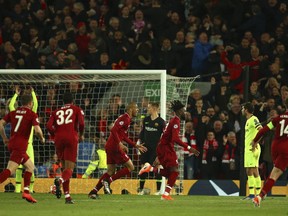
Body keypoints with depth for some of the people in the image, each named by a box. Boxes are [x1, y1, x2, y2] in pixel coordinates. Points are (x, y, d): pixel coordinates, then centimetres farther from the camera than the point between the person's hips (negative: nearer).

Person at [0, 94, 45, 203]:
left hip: (12, 144, 7)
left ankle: (26, 192, 12)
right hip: (20, 146, -7)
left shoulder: (13, 113, 13)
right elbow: (37, 130, -14)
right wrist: (42, 139, 6)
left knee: (30, 166, 20)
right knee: (10, 170, -15)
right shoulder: (32, 114, -3)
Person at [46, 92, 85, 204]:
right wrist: (81, 135, 14)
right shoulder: (77, 109, 12)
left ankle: (67, 196, 9)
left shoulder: (56, 112, 18)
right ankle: (60, 180, -40)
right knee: (69, 168, -6)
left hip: (59, 139, 3)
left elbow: (49, 126, 3)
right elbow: (81, 123, -3)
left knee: (64, 167, 14)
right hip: (71, 138, -3)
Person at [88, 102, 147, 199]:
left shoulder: (126, 118, 20)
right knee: (130, 167, -3)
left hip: (110, 146, 10)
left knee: (111, 171, 13)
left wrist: (136, 145, 27)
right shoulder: (125, 118, -12)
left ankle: (93, 192, 10)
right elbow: (114, 130, -23)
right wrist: (120, 143, -27)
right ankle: (108, 180, -9)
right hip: (115, 147, -10)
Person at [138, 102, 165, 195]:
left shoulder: (161, 122, -6)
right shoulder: (146, 120, 9)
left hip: (156, 148, -5)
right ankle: (141, 189, 12)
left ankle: (158, 190, 0)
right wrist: (139, 142, 10)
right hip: (146, 147, 5)